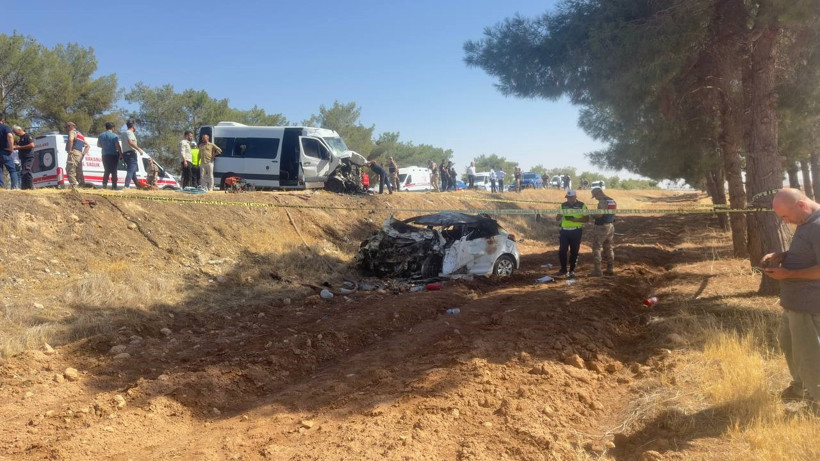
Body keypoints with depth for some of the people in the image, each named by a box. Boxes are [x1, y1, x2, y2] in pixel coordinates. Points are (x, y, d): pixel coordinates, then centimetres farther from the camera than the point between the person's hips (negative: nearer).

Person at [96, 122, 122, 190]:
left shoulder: (101, 136, 8)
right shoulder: (114, 136, -9)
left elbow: (98, 145, 19)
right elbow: (118, 146, -13)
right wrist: (121, 155, -8)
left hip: (105, 155, 5)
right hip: (113, 155, -5)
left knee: (106, 171, 13)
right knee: (114, 171, -1)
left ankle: (104, 185, 4)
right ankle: (114, 186, -4)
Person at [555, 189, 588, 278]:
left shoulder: (581, 205, -1)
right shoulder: (563, 205, 8)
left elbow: (587, 219, -4)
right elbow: (557, 218, 10)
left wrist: (575, 219, -18)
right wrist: (559, 216, -14)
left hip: (576, 231, -2)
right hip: (564, 231, 2)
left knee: (574, 252, 3)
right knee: (562, 251, -1)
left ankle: (572, 271, 15)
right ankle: (563, 269, 14)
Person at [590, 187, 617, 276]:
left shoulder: (602, 202, -18)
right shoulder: (613, 201, 10)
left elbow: (599, 215, -26)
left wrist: (591, 215, -6)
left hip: (601, 227, -9)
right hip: (610, 226, 9)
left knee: (596, 248, -1)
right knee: (608, 248, 16)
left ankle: (597, 271, -2)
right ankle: (610, 269, 19)